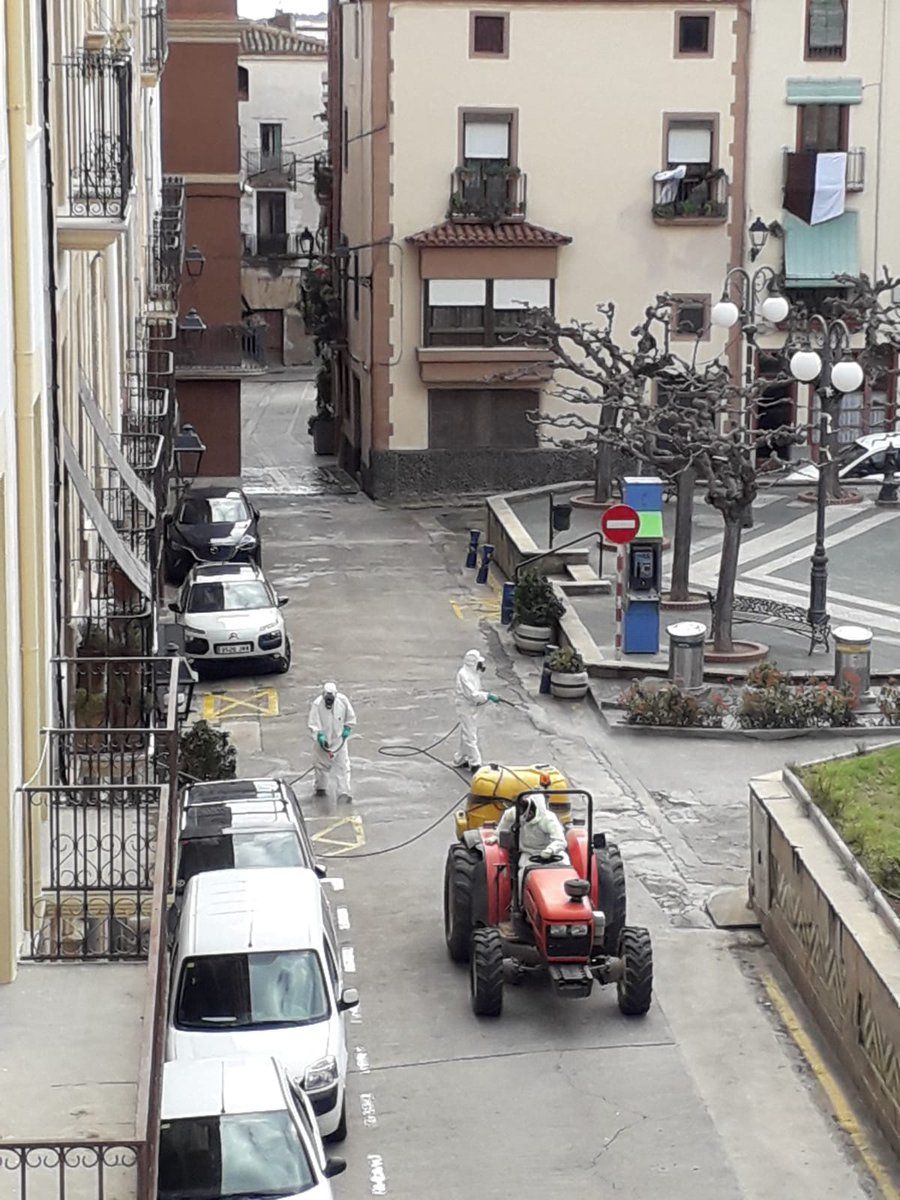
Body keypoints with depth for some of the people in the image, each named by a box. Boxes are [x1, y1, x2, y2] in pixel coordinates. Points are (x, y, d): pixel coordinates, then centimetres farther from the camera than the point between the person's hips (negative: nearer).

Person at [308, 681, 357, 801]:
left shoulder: (342, 700, -15)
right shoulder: (316, 705, -23)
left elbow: (350, 717, 3)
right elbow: (313, 725, -23)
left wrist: (347, 728, -3)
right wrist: (320, 736, -37)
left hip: (339, 739, 1)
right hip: (322, 741, -1)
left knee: (343, 766, -3)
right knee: (321, 765, 13)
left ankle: (343, 792, -2)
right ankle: (321, 788, 34)